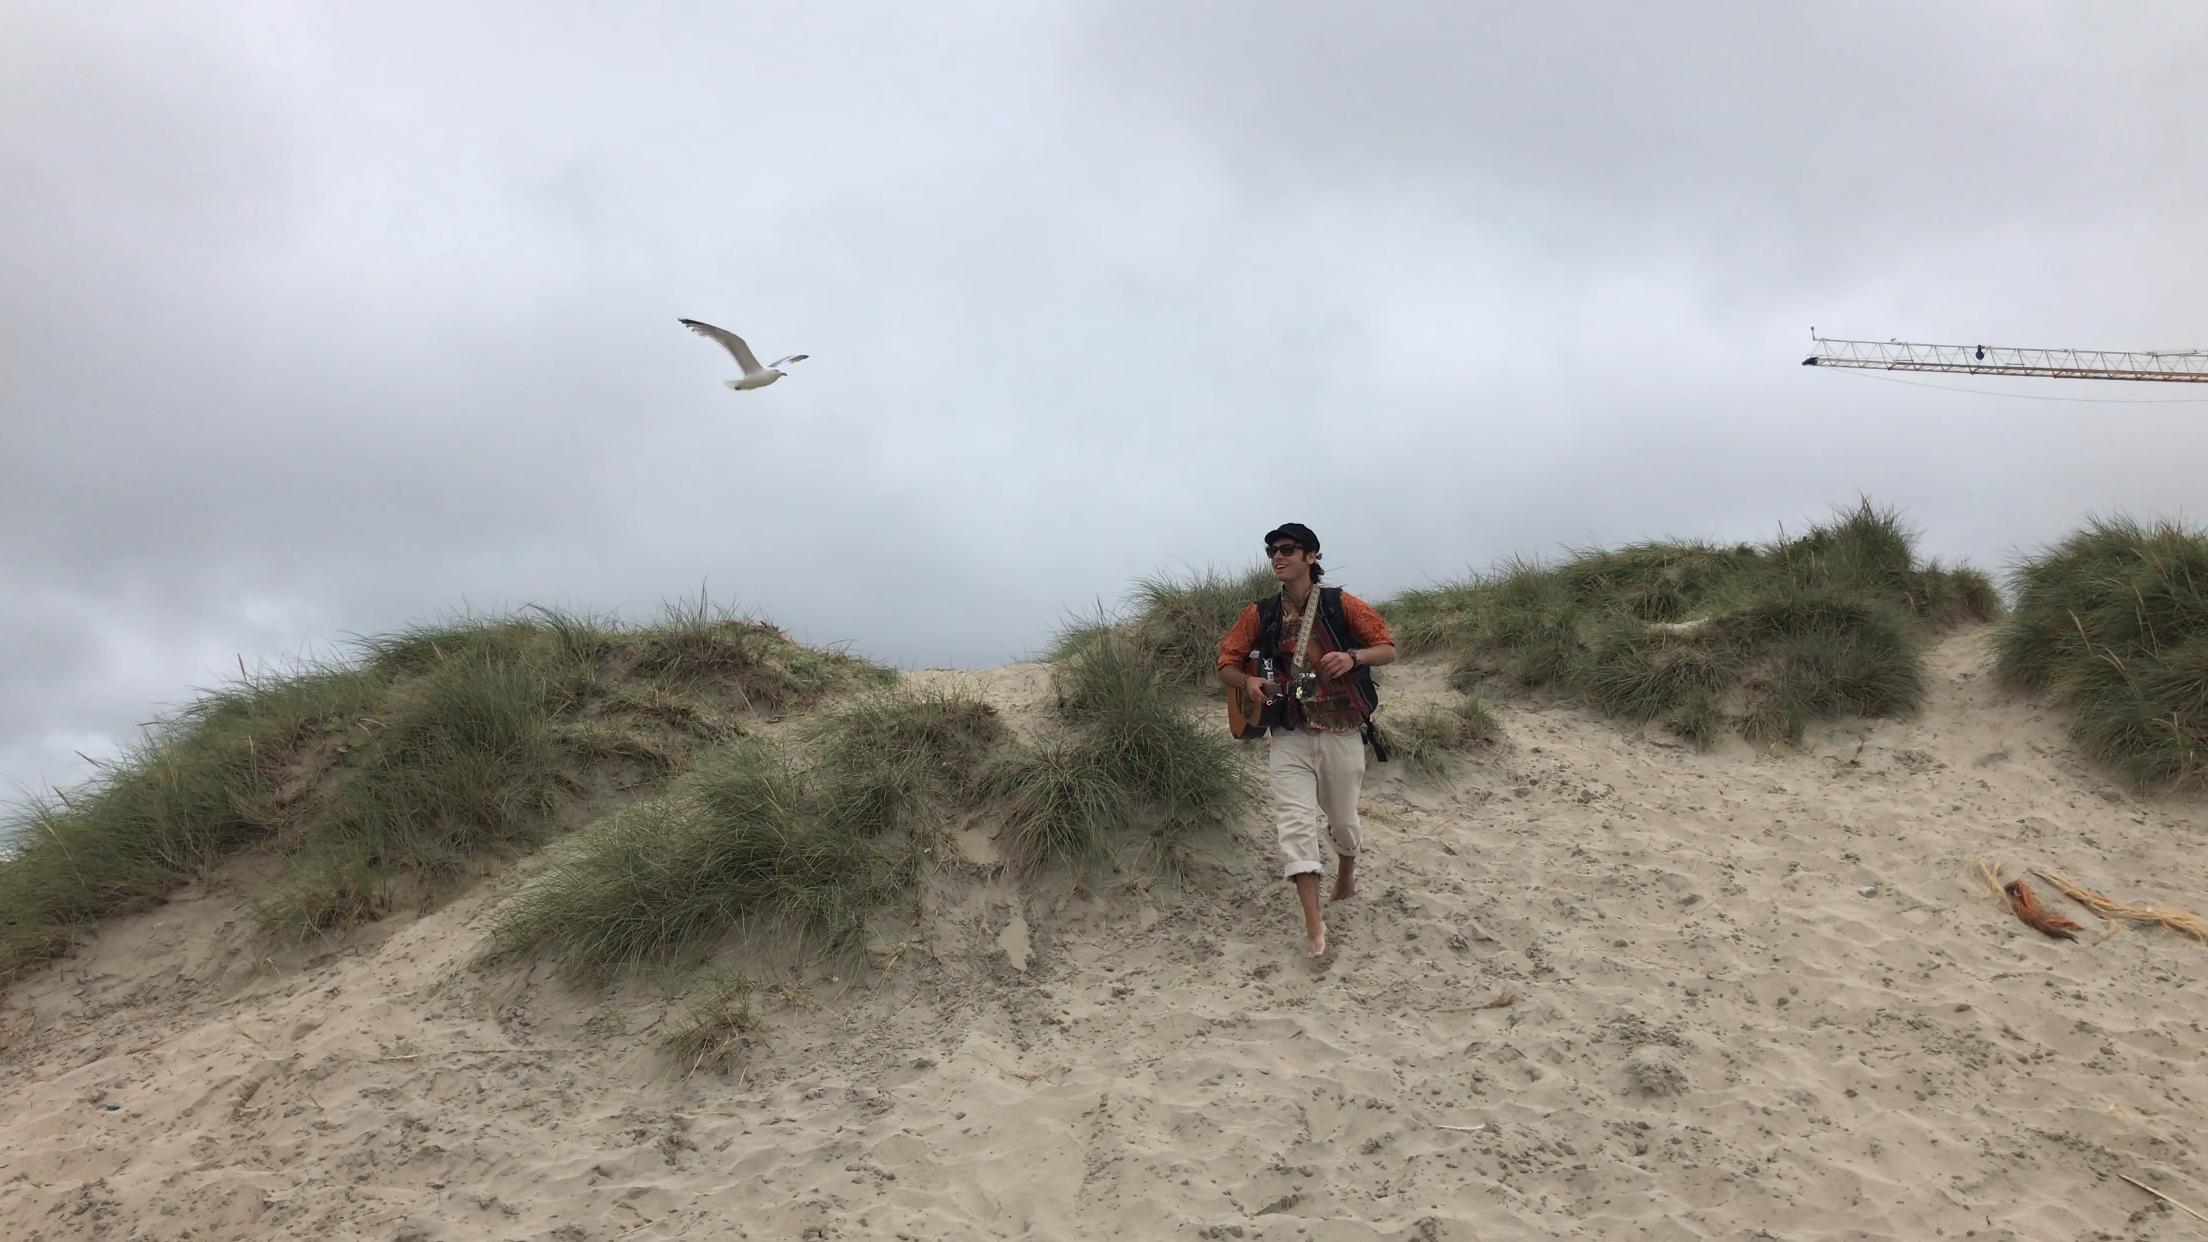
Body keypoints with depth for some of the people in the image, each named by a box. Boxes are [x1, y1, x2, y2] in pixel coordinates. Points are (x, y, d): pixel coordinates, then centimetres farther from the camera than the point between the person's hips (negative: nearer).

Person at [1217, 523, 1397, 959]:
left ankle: (1346, 873, 48)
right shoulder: (1260, 614, 3)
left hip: (1341, 734, -1)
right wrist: (1248, 681, -14)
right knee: (1295, 822, -13)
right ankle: (1313, 922, -11)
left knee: (1342, 819, 14)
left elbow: (1388, 650, 0)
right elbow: (1227, 664, 8)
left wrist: (1353, 656, -20)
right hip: (1289, 737, 1)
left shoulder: (1341, 605, -3)